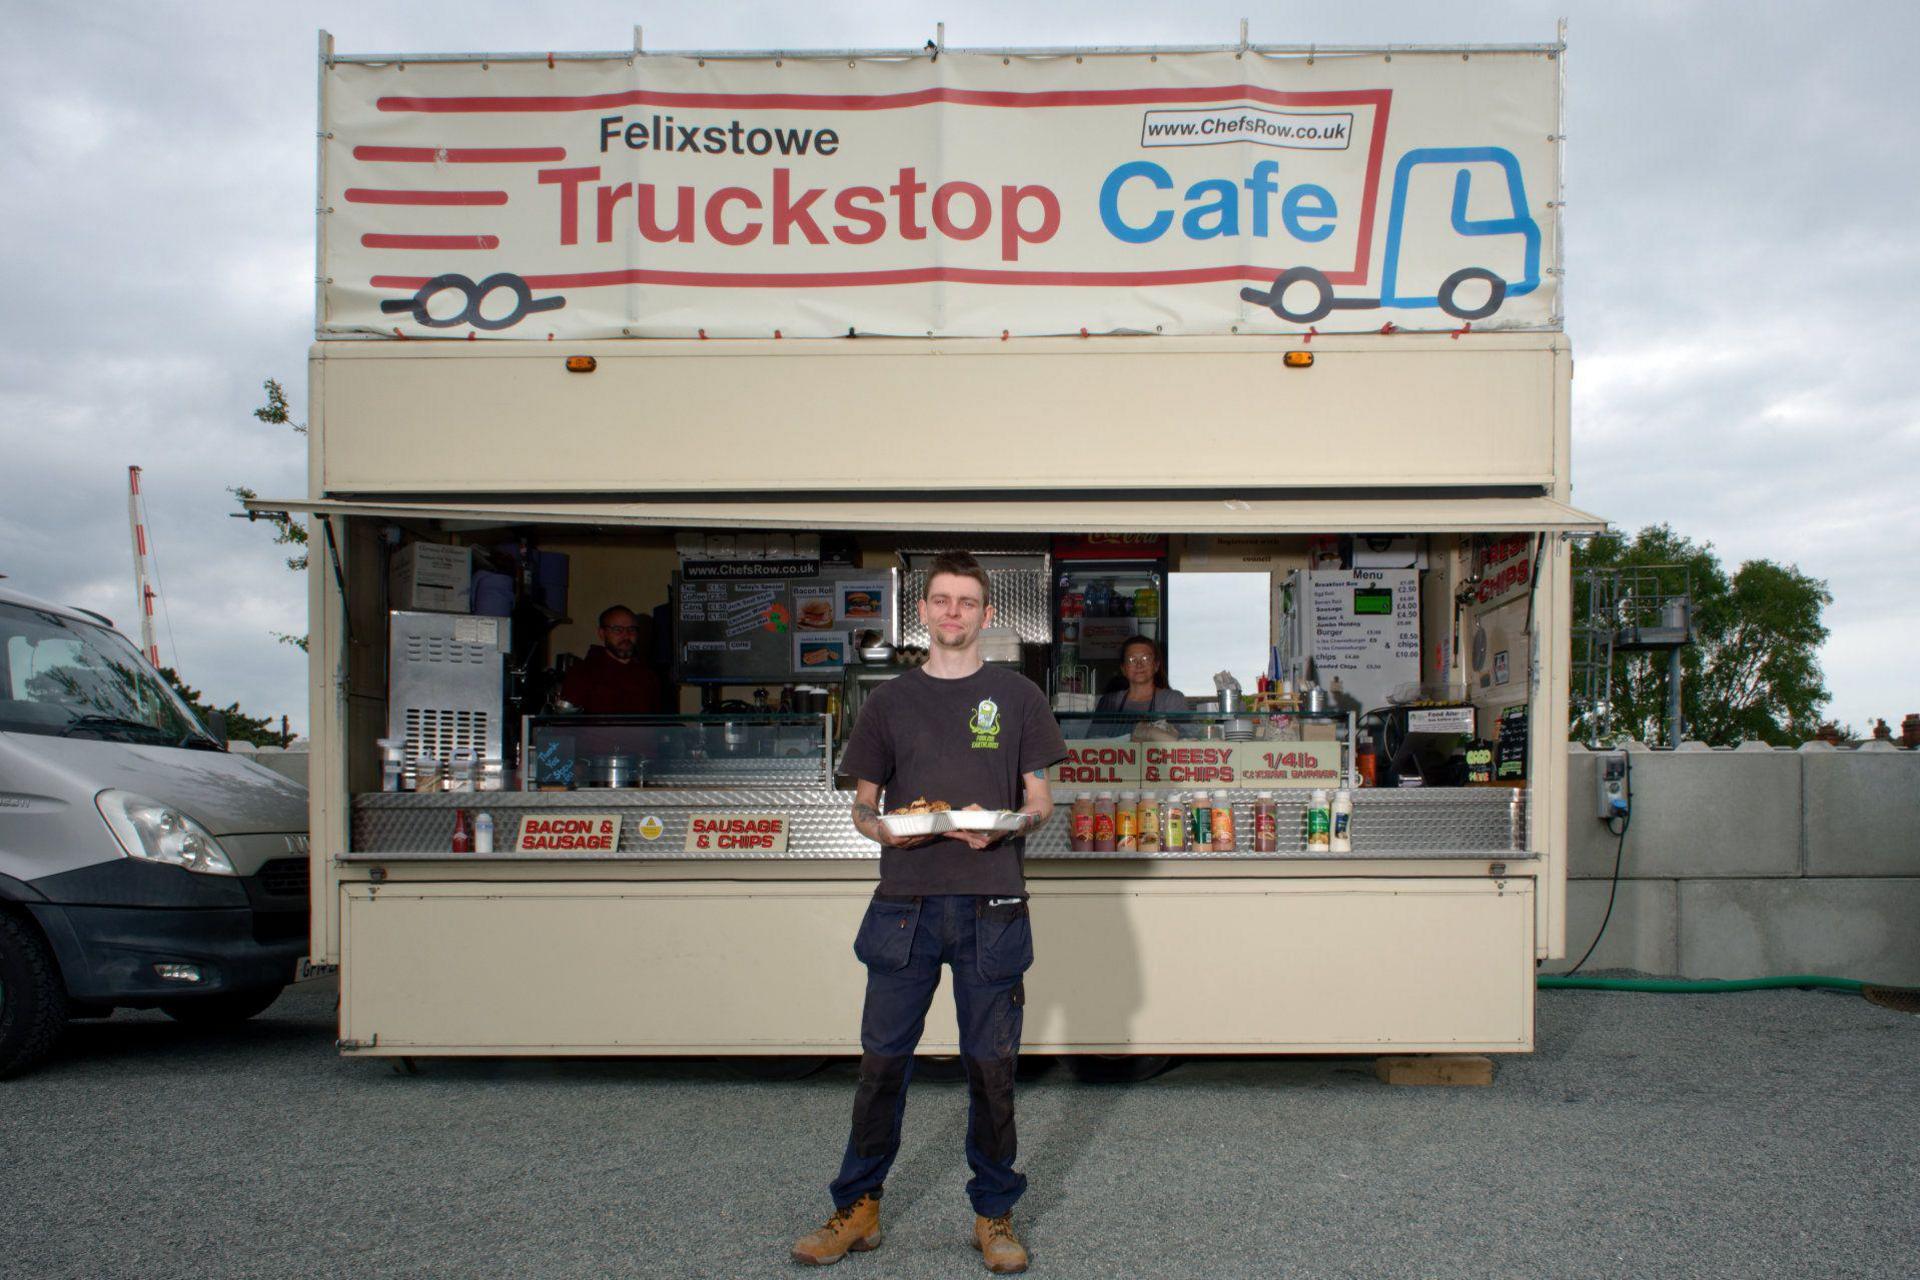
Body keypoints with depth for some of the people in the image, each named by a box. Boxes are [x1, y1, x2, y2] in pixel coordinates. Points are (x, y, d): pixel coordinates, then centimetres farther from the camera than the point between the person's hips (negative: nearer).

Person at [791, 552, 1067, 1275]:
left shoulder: (1016, 696, 8)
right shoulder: (890, 701, 11)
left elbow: (1039, 802, 8)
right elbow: (863, 803, 14)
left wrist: (1002, 826, -13)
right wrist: (880, 827, -9)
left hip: (990, 907, -1)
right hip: (905, 903, 1)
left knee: (991, 1064, 5)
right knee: (881, 1059, 4)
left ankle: (993, 1215, 21)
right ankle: (858, 1209, 19)